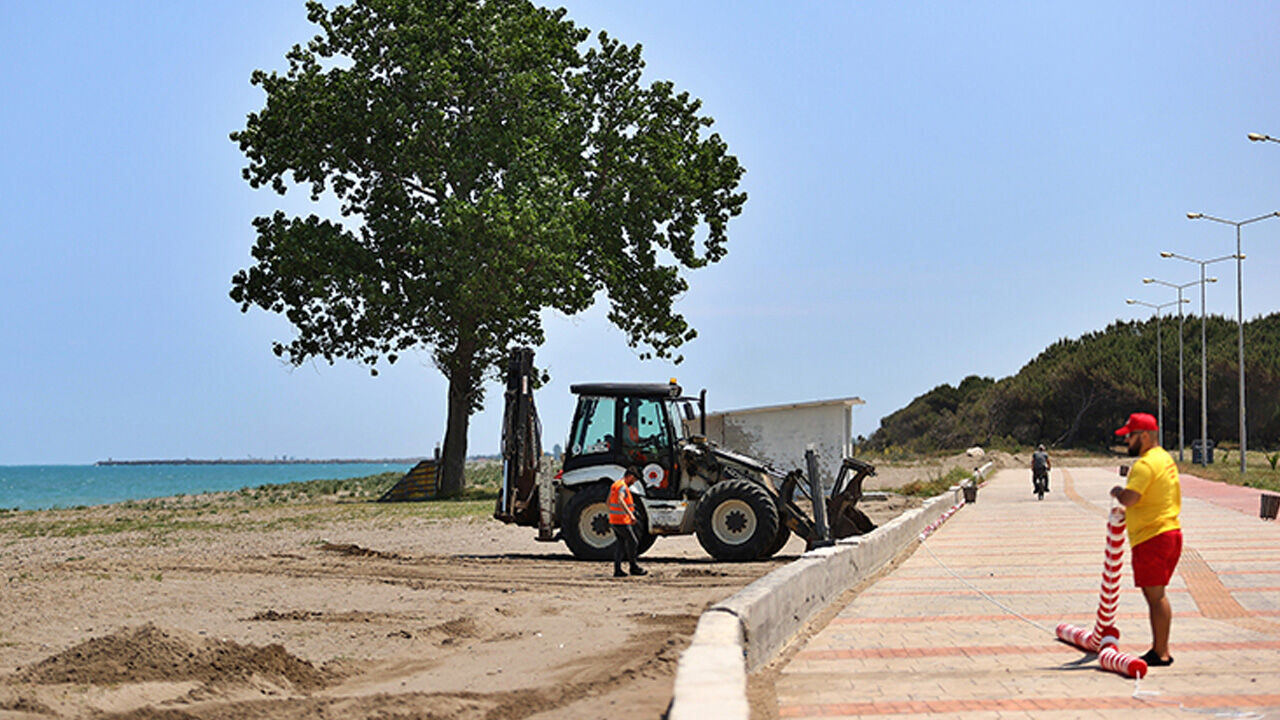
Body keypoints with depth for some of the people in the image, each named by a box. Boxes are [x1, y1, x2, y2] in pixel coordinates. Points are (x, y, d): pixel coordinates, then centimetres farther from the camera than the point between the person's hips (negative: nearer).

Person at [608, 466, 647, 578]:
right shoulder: (623, 486, -18)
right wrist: (630, 514, -43)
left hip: (613, 521, 9)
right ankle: (634, 567, 13)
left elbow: (608, 502, 23)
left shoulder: (615, 485, 13)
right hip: (622, 522, -9)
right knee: (632, 542, 3)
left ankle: (617, 570, 6)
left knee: (620, 544, 10)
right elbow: (620, 500, -36)